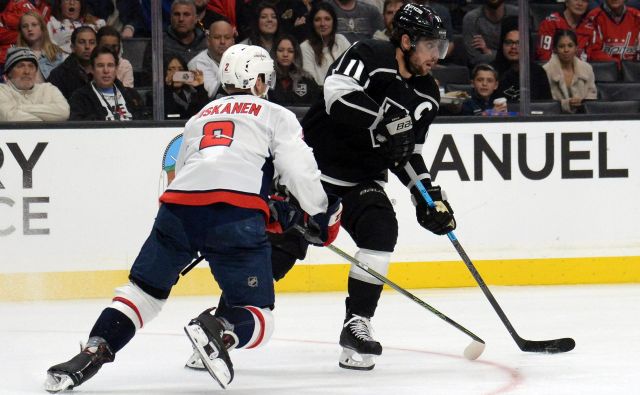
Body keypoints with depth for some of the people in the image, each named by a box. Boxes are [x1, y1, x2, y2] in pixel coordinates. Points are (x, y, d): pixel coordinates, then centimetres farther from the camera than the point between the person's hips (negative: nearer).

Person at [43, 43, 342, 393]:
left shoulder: (201, 116, 34)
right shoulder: (276, 115, 20)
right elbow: (300, 169, 8)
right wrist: (323, 216, 22)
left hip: (178, 206, 4)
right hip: (236, 212, -4)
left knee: (144, 289, 18)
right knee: (257, 316, 1)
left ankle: (94, 352, -2)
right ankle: (217, 329, -31)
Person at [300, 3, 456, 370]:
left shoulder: (426, 95, 6)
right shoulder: (368, 56, -14)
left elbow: (408, 153, 13)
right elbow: (338, 92, -32)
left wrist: (430, 195, 2)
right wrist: (385, 121, -36)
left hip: (363, 176, 6)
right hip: (317, 160, -6)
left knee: (381, 230, -18)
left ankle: (357, 324, -12)